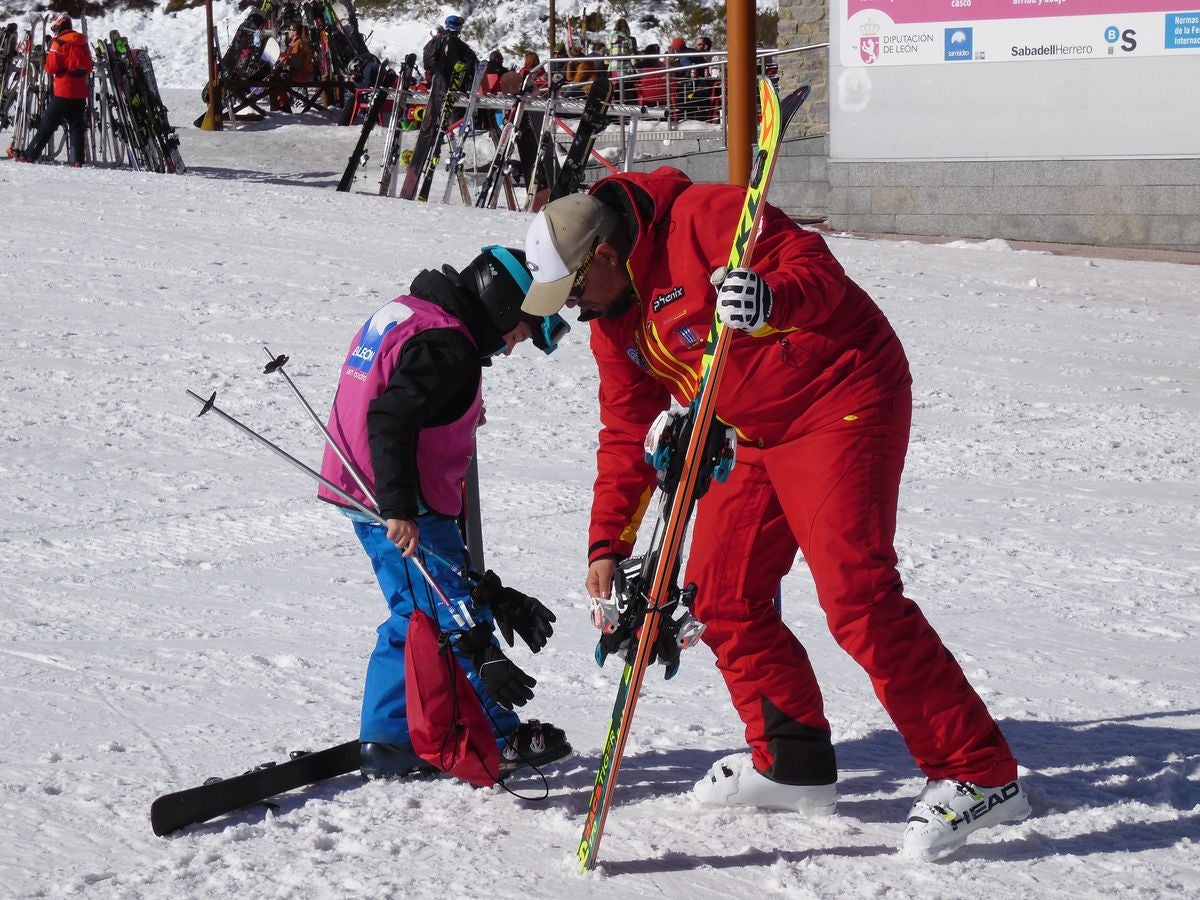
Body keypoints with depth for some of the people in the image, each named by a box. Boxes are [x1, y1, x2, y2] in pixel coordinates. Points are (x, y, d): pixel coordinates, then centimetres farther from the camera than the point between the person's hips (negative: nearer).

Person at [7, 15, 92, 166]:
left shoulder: (59, 42, -8)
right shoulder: (82, 43, 12)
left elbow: (51, 67, -10)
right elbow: (88, 68, 17)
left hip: (63, 91, -5)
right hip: (81, 91, 5)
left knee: (47, 124, -1)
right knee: (76, 126, 6)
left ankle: (29, 155, 2)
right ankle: (77, 161, -3)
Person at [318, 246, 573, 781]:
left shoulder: (406, 314, 15)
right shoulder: (445, 345, -18)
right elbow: (390, 420, -29)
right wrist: (400, 510, -31)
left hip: (365, 493, 10)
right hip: (407, 509, -10)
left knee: (415, 619, 15)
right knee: (461, 619, -2)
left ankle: (385, 743, 17)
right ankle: (499, 740, 5)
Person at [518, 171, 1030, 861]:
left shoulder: (702, 218, -17)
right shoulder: (613, 322, 10)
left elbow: (816, 267, -23)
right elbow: (627, 435, 17)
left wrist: (772, 300, -44)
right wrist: (608, 545, 13)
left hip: (842, 401, -10)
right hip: (758, 437, 10)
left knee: (855, 592, -20)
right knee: (719, 594, 8)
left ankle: (979, 773, -16)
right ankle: (794, 762, 22)